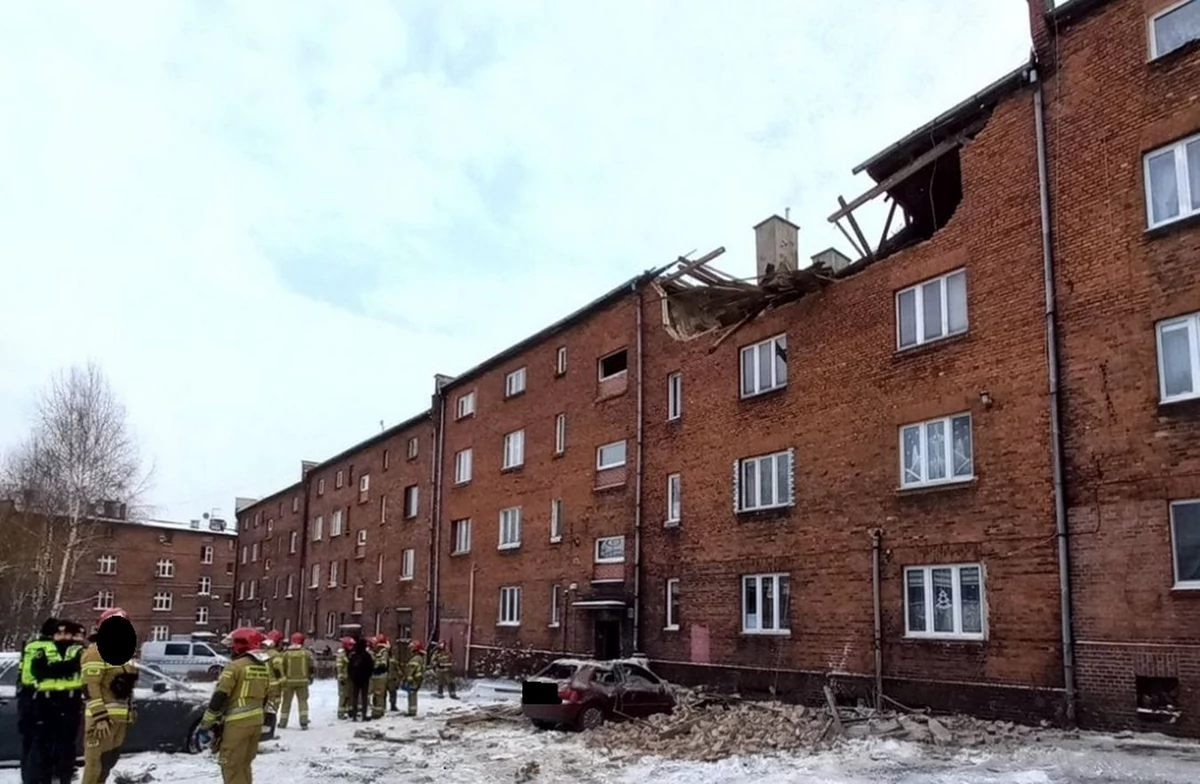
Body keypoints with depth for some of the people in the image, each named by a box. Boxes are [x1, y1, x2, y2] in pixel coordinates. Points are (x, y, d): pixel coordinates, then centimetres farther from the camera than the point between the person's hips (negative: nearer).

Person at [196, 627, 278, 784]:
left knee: (231, 766, -1)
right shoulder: (266, 666, 10)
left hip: (237, 723, -7)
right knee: (244, 764, 19)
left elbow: (219, 698, -13)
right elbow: (273, 695, 15)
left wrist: (205, 725, -7)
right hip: (256, 721, 7)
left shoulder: (235, 666, -12)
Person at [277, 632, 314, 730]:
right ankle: (304, 722, -4)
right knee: (303, 701, 7)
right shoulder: (307, 653, -2)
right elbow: (313, 667, 0)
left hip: (289, 681, 0)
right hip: (302, 681, 0)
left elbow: (281, 667, -5)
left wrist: (283, 676, 12)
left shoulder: (285, 653, -4)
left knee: (286, 702, 13)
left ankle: (283, 722, 17)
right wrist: (309, 675, 17)